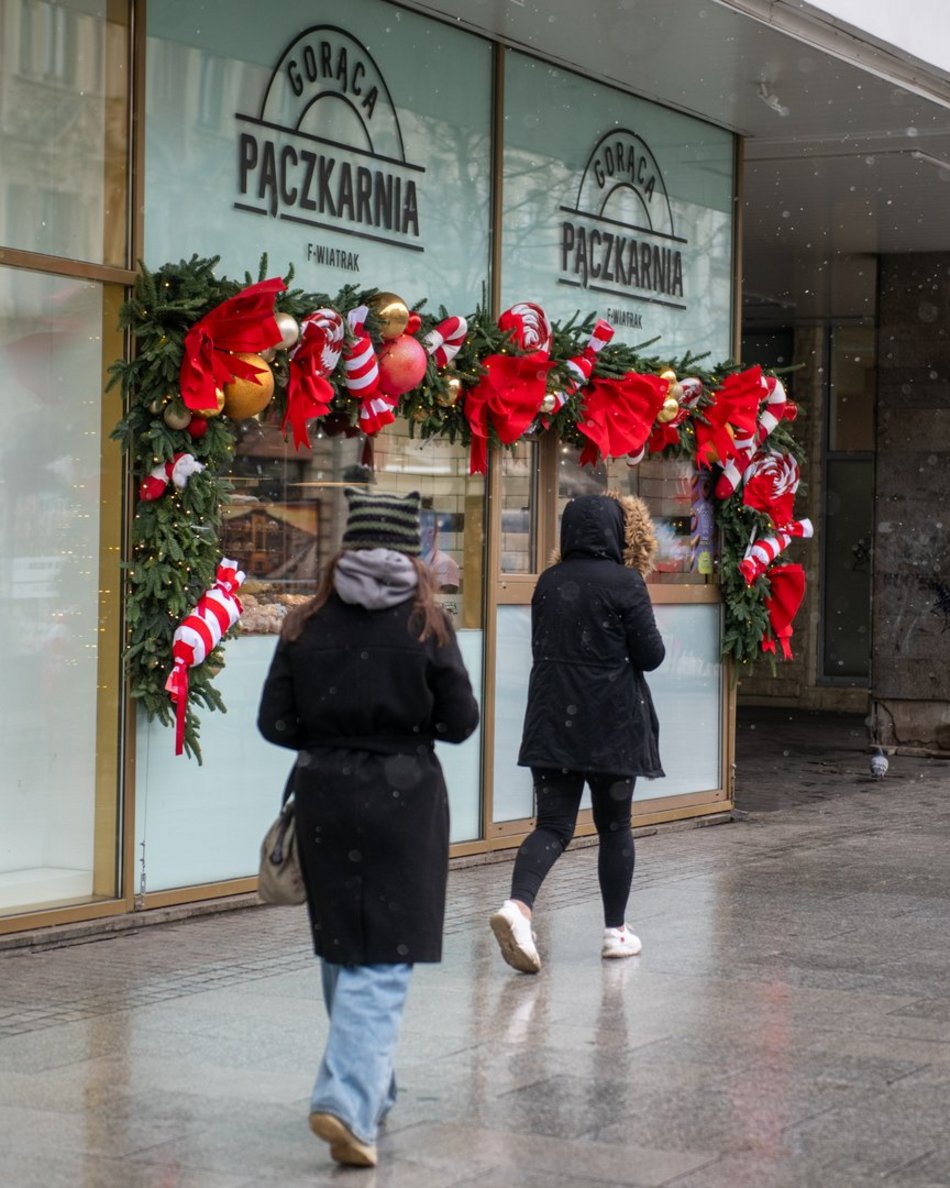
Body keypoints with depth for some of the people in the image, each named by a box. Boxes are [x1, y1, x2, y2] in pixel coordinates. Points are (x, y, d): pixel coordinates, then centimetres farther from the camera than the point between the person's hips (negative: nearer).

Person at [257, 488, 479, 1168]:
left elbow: (276, 723, 0)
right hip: (403, 799, -3)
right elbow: (460, 723, -4)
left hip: (323, 797, 3)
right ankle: (349, 1102, -16)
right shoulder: (426, 625, -7)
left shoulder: (307, 626, -1)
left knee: (341, 952, 18)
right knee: (385, 961, -2)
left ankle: (369, 1091, 31)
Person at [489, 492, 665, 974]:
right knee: (614, 826, 11)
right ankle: (616, 931, 19)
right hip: (612, 724, -4)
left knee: (552, 823, 2)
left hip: (552, 721, 4)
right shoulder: (624, 582, -10)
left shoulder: (548, 583, 5)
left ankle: (518, 904, -22)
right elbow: (651, 655, -7)